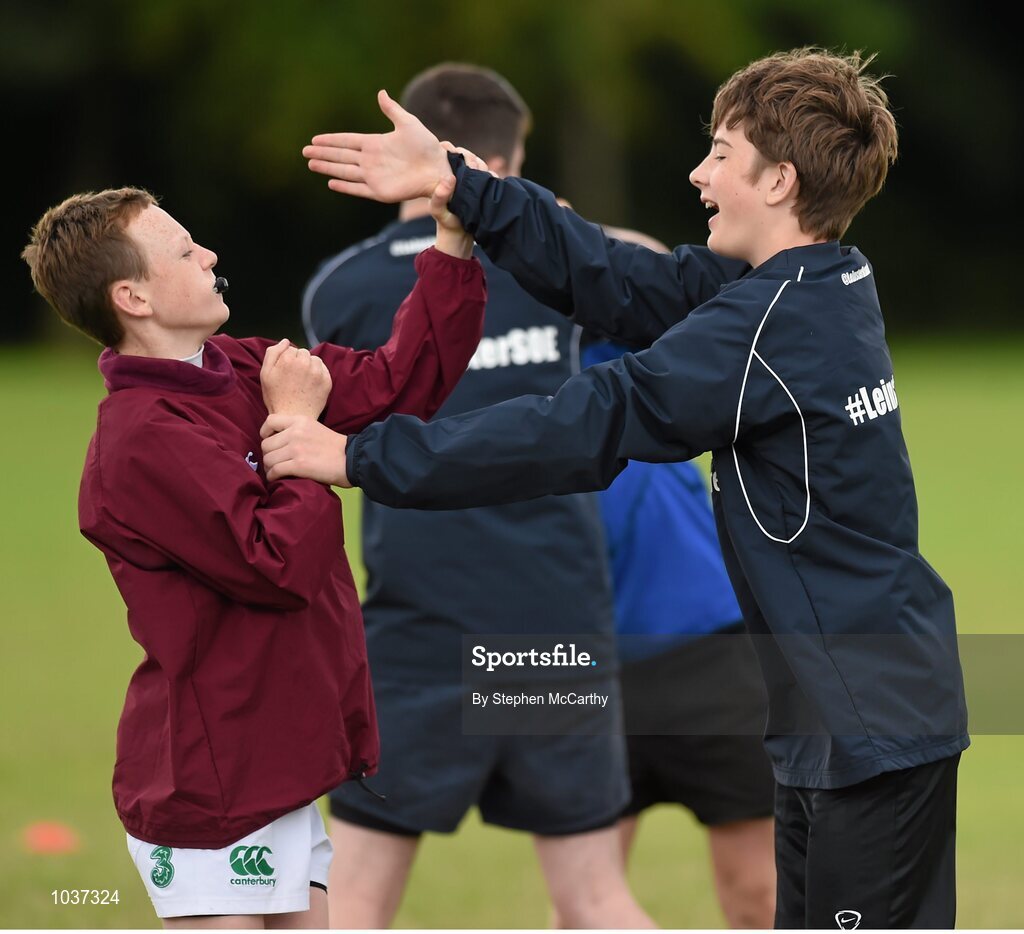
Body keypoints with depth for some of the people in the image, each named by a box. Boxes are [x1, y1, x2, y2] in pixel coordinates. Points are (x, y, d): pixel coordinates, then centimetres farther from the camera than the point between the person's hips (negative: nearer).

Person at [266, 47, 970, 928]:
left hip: (870, 722, -10)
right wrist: (457, 184, 6)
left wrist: (357, 456, -18)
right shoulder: (817, 287, 7)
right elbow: (621, 283, 8)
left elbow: (582, 427, -22)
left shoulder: (777, 324, -21)